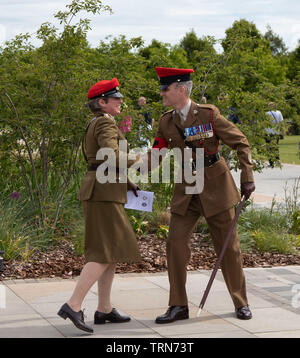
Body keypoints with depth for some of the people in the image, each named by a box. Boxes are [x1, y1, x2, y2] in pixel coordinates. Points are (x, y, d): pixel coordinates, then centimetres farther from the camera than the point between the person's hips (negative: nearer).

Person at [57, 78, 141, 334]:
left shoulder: (95, 125, 20)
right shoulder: (106, 123, -11)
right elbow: (112, 155, -25)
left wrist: (127, 182, 19)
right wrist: (140, 164, -11)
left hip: (100, 190, 10)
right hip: (104, 191, -10)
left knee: (112, 250, 12)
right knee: (105, 252, -13)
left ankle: (104, 309, 14)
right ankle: (73, 305, -18)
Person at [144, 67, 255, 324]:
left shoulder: (208, 114, -11)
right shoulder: (166, 122, 2)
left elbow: (241, 143, -6)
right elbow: (155, 155, 9)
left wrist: (247, 178, -13)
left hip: (216, 187, -4)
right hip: (186, 190, 4)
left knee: (228, 247, 4)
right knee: (176, 244, -5)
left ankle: (241, 303, 20)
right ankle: (179, 306, 5)